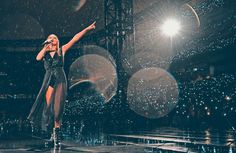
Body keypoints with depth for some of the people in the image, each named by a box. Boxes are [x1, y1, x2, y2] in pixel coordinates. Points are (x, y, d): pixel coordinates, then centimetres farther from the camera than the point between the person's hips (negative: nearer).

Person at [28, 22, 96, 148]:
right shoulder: (45, 53, 16)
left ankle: (56, 133, -4)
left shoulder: (62, 50, 14)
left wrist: (86, 29, 3)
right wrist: (46, 47, 1)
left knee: (58, 108, -8)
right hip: (49, 81, 1)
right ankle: (54, 131, 8)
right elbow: (38, 58, -6)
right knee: (48, 107, -4)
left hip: (60, 80, -1)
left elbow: (75, 39, 8)